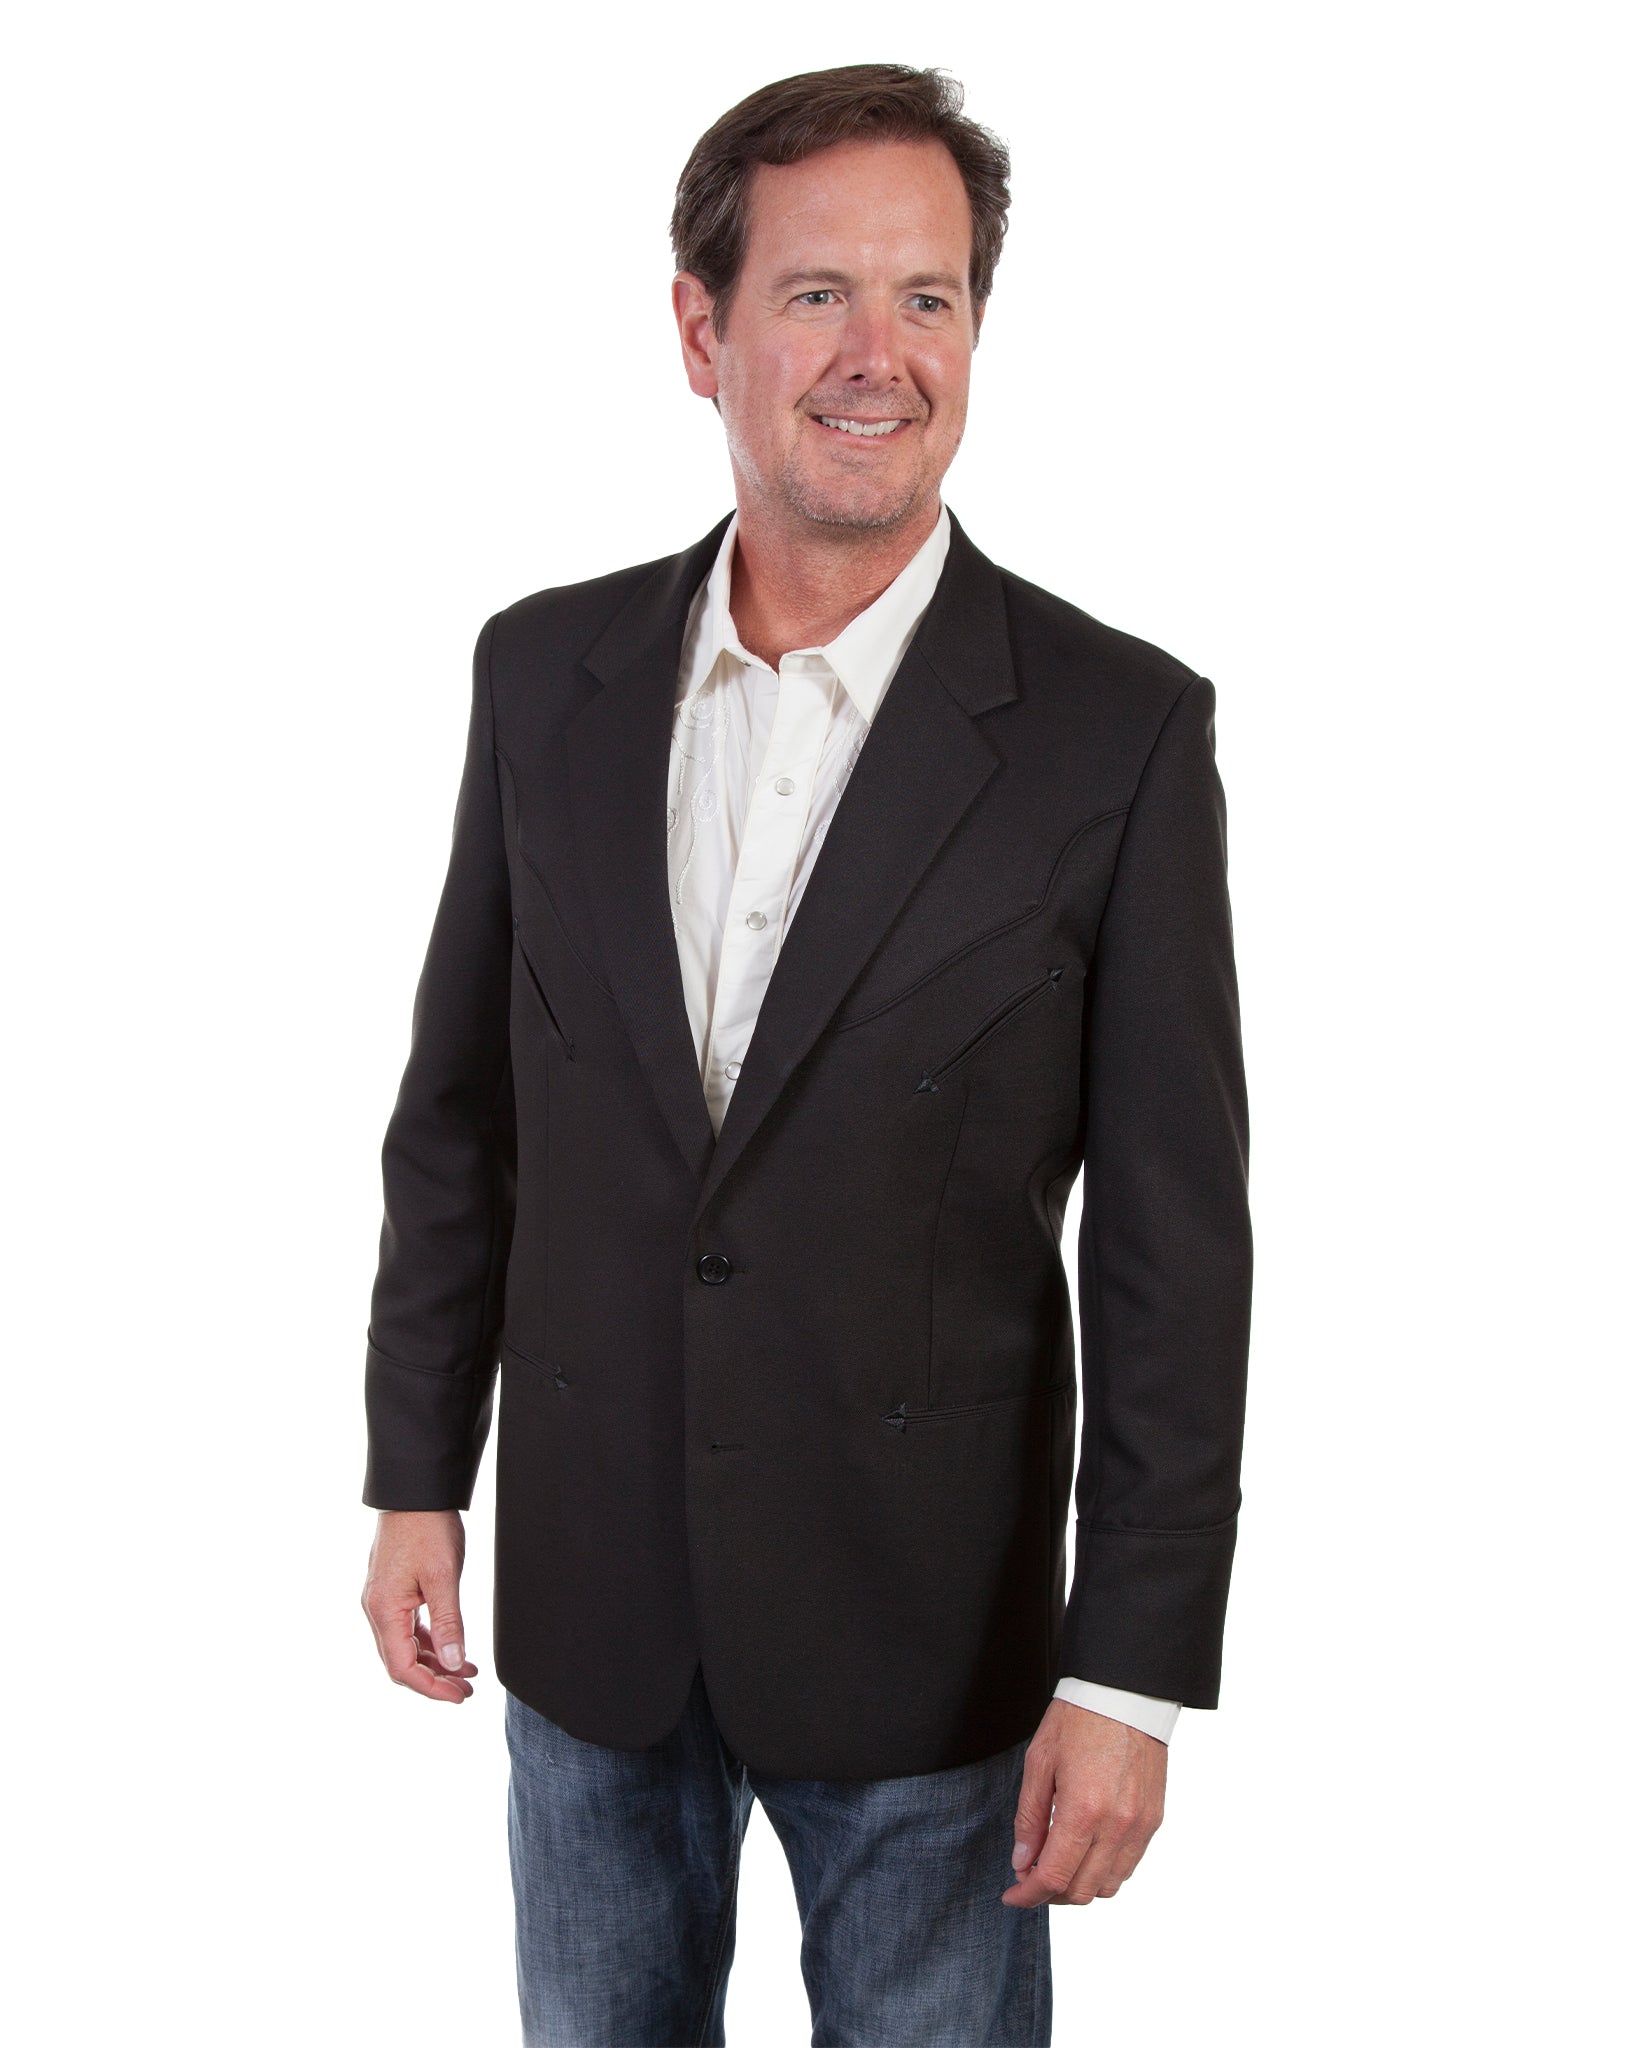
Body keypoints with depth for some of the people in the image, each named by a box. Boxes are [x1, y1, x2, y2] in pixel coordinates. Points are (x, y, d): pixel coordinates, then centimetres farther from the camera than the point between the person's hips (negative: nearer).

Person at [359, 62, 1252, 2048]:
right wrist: (419, 1475, 6)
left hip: (923, 1623, -3)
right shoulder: (549, 670, -1)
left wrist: (1134, 1673, -12)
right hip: (588, 1581, 3)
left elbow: (1175, 1248, -11)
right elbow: (461, 1104, 6)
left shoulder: (1118, 728, -12)